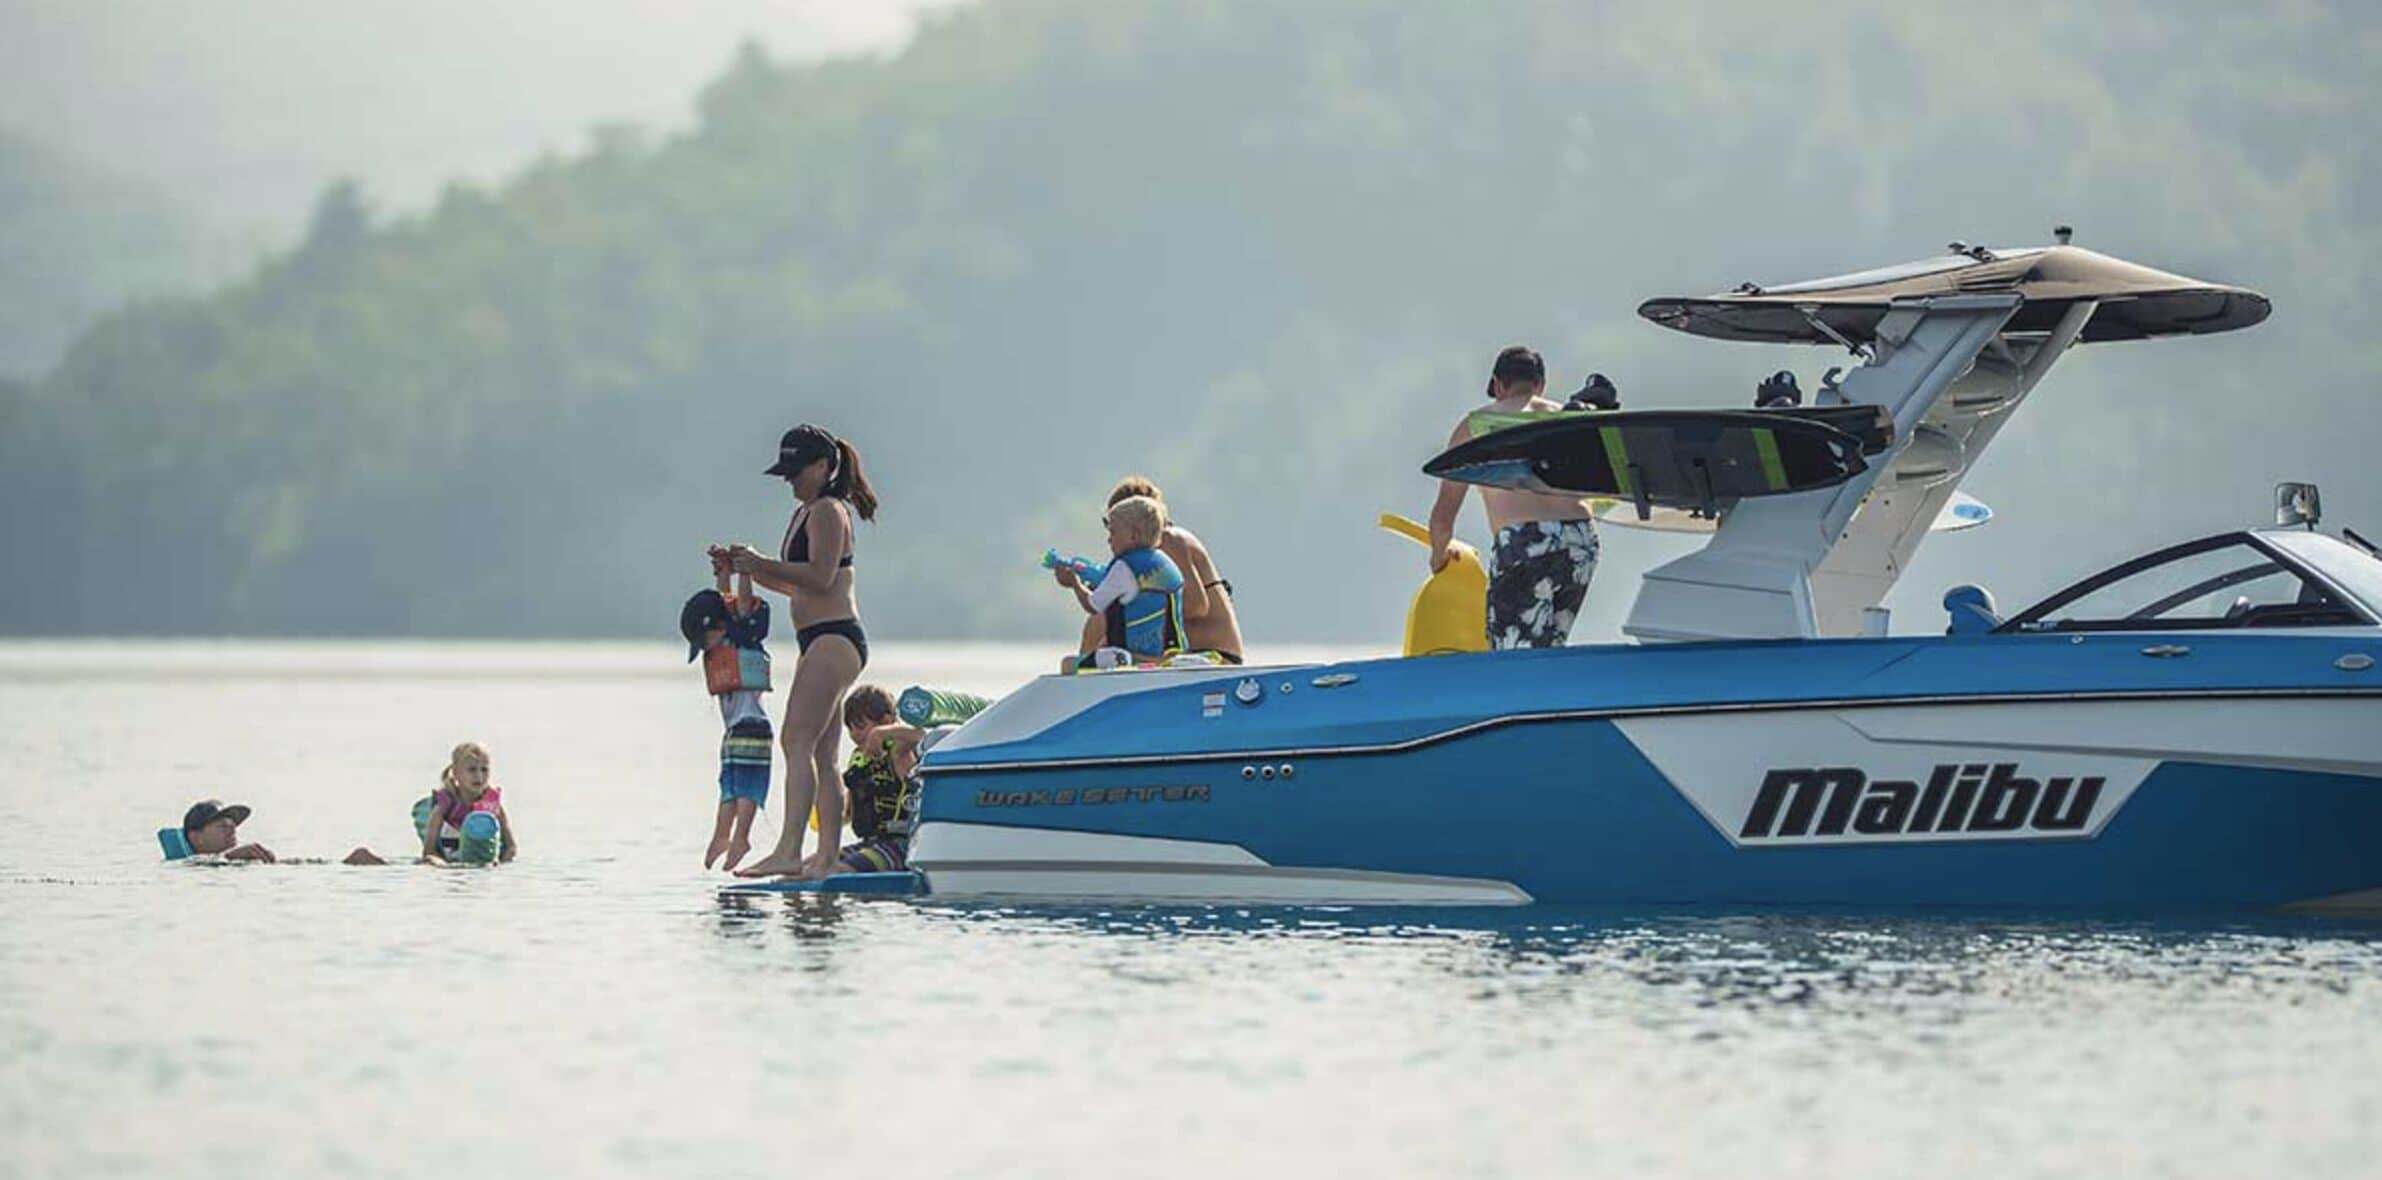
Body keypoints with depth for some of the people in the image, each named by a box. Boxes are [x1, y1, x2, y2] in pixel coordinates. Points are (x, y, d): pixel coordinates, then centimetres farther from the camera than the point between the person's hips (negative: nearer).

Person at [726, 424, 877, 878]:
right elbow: (796, 584, 25)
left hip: (834, 639, -11)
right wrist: (748, 568, 13)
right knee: (822, 757, 11)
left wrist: (761, 563, -22)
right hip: (818, 643, 11)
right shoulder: (805, 514, 21)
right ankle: (827, 857, 14)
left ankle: (788, 851, -29)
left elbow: (819, 578, -20)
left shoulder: (828, 513, -9)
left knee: (797, 741, -20)